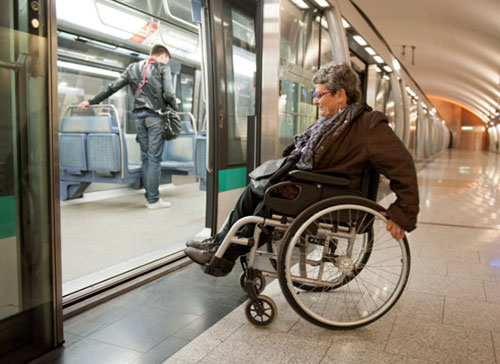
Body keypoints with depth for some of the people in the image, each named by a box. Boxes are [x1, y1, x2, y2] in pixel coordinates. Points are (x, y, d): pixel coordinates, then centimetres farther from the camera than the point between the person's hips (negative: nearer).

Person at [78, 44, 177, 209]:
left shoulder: (133, 68, 17)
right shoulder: (162, 67, 3)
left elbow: (112, 87, 14)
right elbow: (168, 94, -8)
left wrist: (91, 101, 19)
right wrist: (174, 108, 12)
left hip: (139, 115, 5)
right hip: (155, 115, -5)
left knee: (145, 157, 10)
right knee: (154, 158, -4)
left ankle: (149, 197, 13)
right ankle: (153, 200, -2)